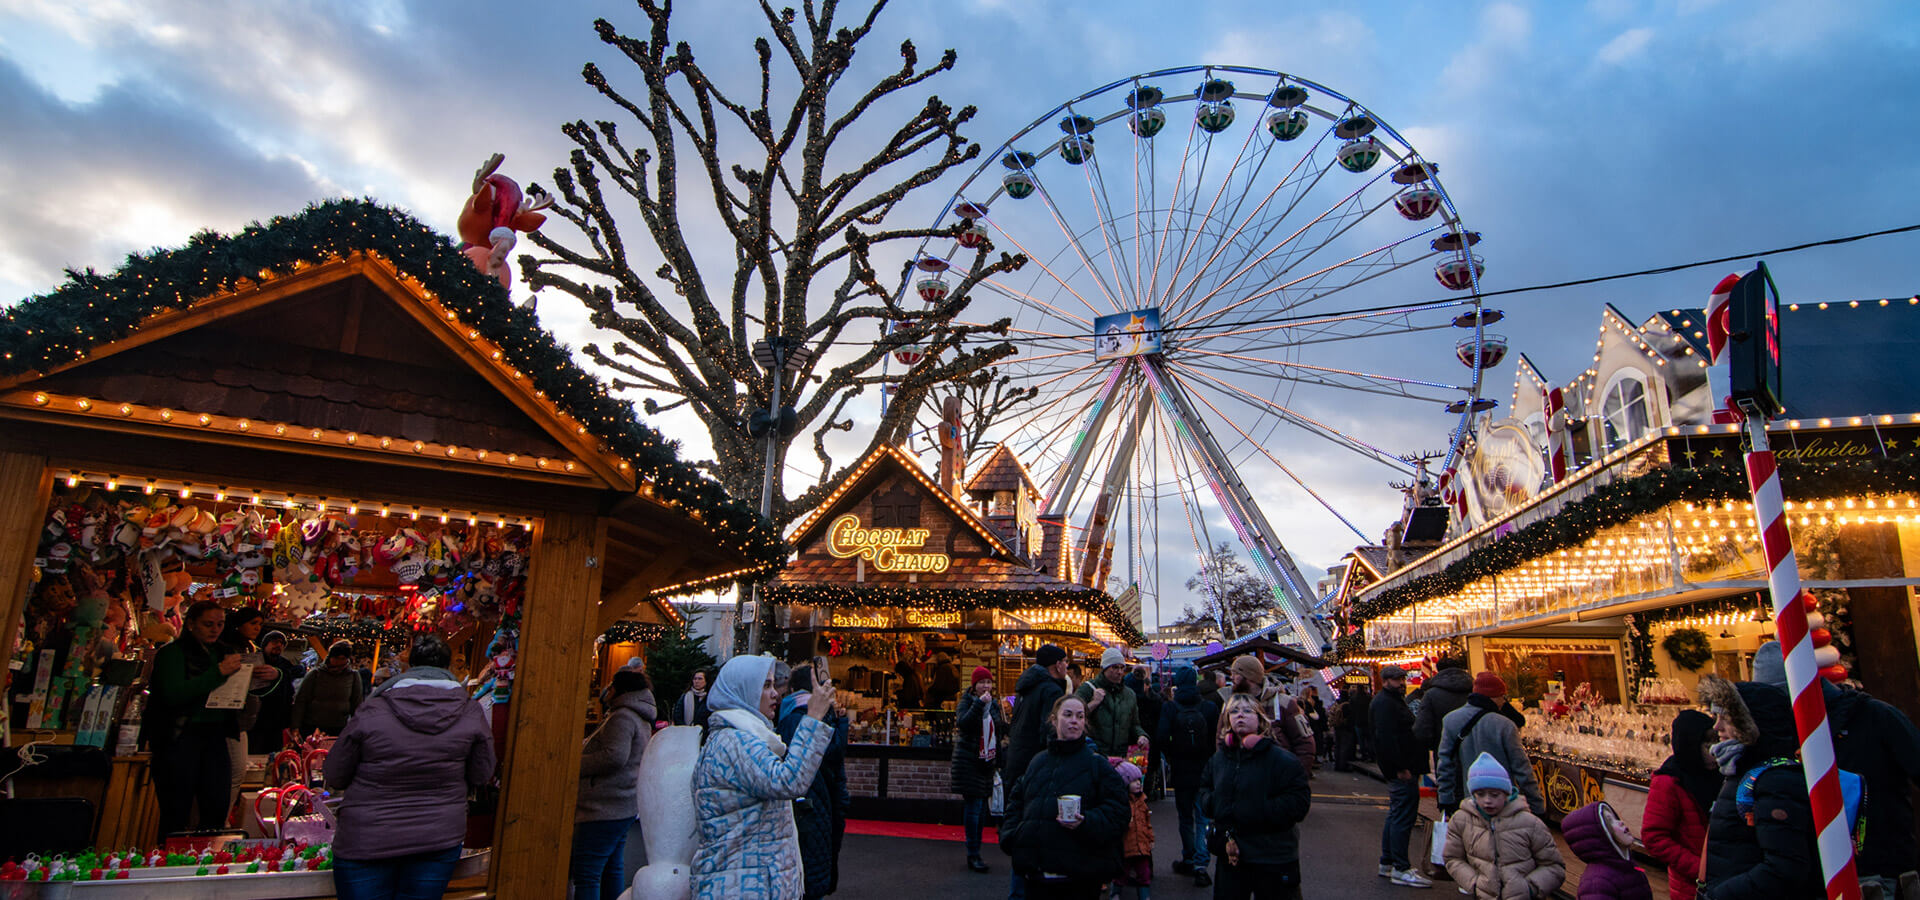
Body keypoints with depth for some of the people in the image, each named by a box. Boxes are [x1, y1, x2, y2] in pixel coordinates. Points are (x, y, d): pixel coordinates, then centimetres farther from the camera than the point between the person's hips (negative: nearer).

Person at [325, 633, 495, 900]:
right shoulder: (472, 715, -9)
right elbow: (481, 776, 0)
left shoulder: (370, 713, -12)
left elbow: (335, 778, -2)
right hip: (439, 838, 2)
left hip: (366, 840, -1)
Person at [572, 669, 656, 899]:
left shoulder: (622, 717, -13)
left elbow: (615, 756, -24)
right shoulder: (641, 720, 20)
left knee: (586, 874, -9)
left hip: (604, 809, -11)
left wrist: (576, 764, -14)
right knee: (612, 869, 15)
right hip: (623, 808, 11)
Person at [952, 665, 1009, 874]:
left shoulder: (994, 704, 13)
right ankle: (973, 855, -3)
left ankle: (975, 853, 16)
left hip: (987, 761, 6)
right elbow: (962, 723, -23)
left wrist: (997, 760, 18)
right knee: (973, 805, -8)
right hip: (968, 761, -6)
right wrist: (979, 704, -28)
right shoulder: (967, 701, -4)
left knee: (981, 807, 8)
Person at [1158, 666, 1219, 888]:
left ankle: (1188, 860, 25)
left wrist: (1171, 756, 0)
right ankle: (1200, 864, -3)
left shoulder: (1169, 708, -11)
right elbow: (1218, 739, -7)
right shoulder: (1210, 708, -8)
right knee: (1203, 816, 7)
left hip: (1181, 770, 0)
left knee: (1185, 816, 15)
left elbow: (1161, 738, -18)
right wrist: (1208, 757, 10)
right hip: (1205, 770, 0)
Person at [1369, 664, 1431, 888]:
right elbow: (1386, 738, -24)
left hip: (1401, 770, 11)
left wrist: (1409, 767, 17)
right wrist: (1401, 768, -25)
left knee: (1396, 816, 16)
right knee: (1403, 817, -9)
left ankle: (1387, 863, 24)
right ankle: (1400, 869, -5)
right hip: (1402, 771, -11)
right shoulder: (1385, 703, -14)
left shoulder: (1393, 701, 20)